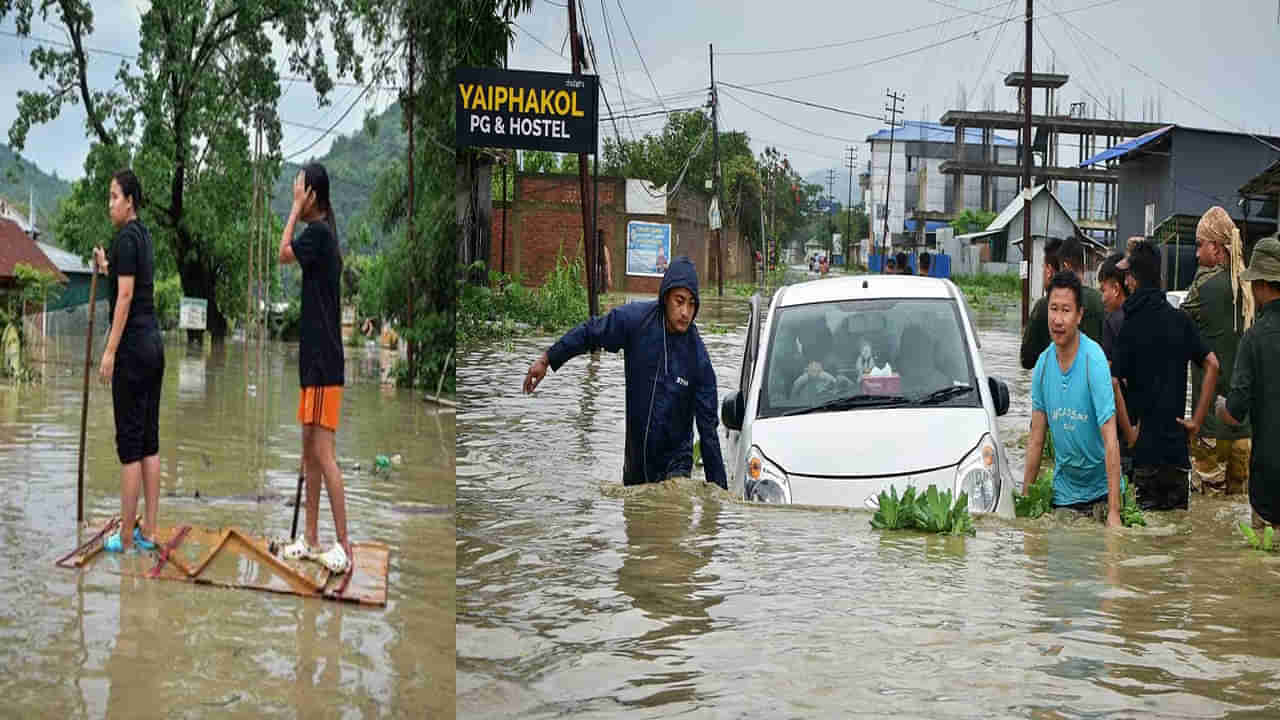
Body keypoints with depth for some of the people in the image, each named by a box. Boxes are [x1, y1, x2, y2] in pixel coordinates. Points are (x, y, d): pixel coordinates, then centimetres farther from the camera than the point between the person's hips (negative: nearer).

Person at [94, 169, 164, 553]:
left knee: (130, 440, -5)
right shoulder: (144, 236, 15)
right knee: (149, 439, 9)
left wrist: (110, 351, -18)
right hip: (154, 343, 9)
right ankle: (148, 531, 12)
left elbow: (125, 296, -18)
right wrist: (106, 269, 20)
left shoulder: (126, 237, -12)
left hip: (132, 346, -9)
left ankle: (126, 535, -2)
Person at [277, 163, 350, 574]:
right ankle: (311, 540, 20)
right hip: (315, 360, 10)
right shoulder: (322, 234, 15)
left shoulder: (319, 232, -12)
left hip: (325, 364, -10)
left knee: (324, 454, -10)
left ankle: (343, 546, -9)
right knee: (309, 452, 14)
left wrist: (296, 208, -12)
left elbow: (284, 252, -22)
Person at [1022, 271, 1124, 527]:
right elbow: (1036, 438, 6)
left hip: (1099, 491, -4)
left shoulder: (1094, 360, -18)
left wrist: (1114, 511, -27)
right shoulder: (1043, 363, -3)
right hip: (1062, 493, 4)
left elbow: (1110, 440, -22)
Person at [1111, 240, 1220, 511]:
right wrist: (1197, 420, 4)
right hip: (1176, 441, 3)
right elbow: (1212, 364, 0)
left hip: (1144, 447, -3)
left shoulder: (1128, 325, -8)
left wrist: (1128, 432, -8)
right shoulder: (1180, 320, 3)